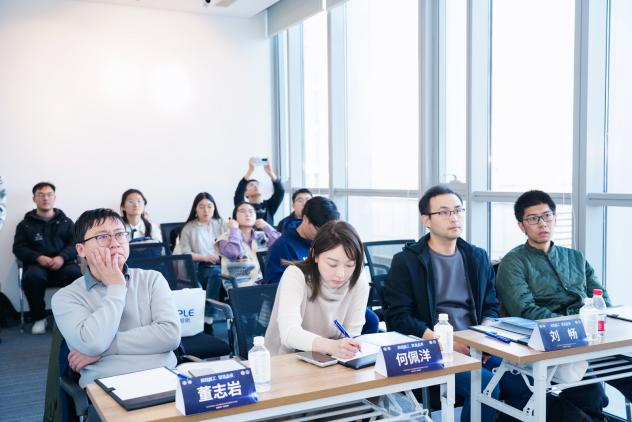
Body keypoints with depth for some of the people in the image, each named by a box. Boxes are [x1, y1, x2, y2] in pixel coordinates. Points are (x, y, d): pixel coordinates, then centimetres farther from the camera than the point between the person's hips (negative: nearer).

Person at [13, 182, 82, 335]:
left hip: (63, 263, 0)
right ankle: (39, 318, -15)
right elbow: (19, 248, 6)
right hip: (37, 264, 0)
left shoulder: (66, 222, 19)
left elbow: (75, 244, 7)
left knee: (76, 273, -35)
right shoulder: (25, 224, 17)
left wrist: (62, 257, -16)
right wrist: (38, 258, -15)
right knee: (32, 276, -36)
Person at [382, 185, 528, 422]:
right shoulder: (406, 261, 0)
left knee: (525, 382, -19)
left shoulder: (477, 257, 16)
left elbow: (490, 307, 18)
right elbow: (397, 318, -7)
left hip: (476, 349, 5)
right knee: (485, 384, -28)